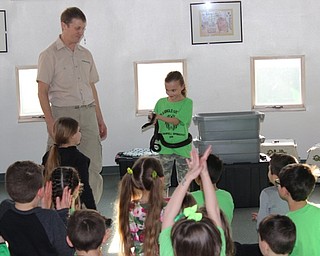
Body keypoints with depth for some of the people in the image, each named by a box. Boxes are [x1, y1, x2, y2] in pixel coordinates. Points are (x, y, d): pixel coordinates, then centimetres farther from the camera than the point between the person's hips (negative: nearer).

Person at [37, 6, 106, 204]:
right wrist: (50, 122, -15)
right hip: (63, 113, -5)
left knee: (94, 166, 1)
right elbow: (42, 92, -6)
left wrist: (100, 119, 17)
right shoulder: (50, 55, -2)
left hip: (88, 113, 5)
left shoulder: (86, 55, 15)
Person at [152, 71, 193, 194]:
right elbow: (156, 122, 11)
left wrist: (159, 117, -28)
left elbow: (176, 120, -17)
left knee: (184, 180, 5)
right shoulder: (161, 102, 7)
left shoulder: (187, 103, -5)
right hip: (165, 146, 3)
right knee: (163, 180, 5)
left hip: (182, 146, -3)